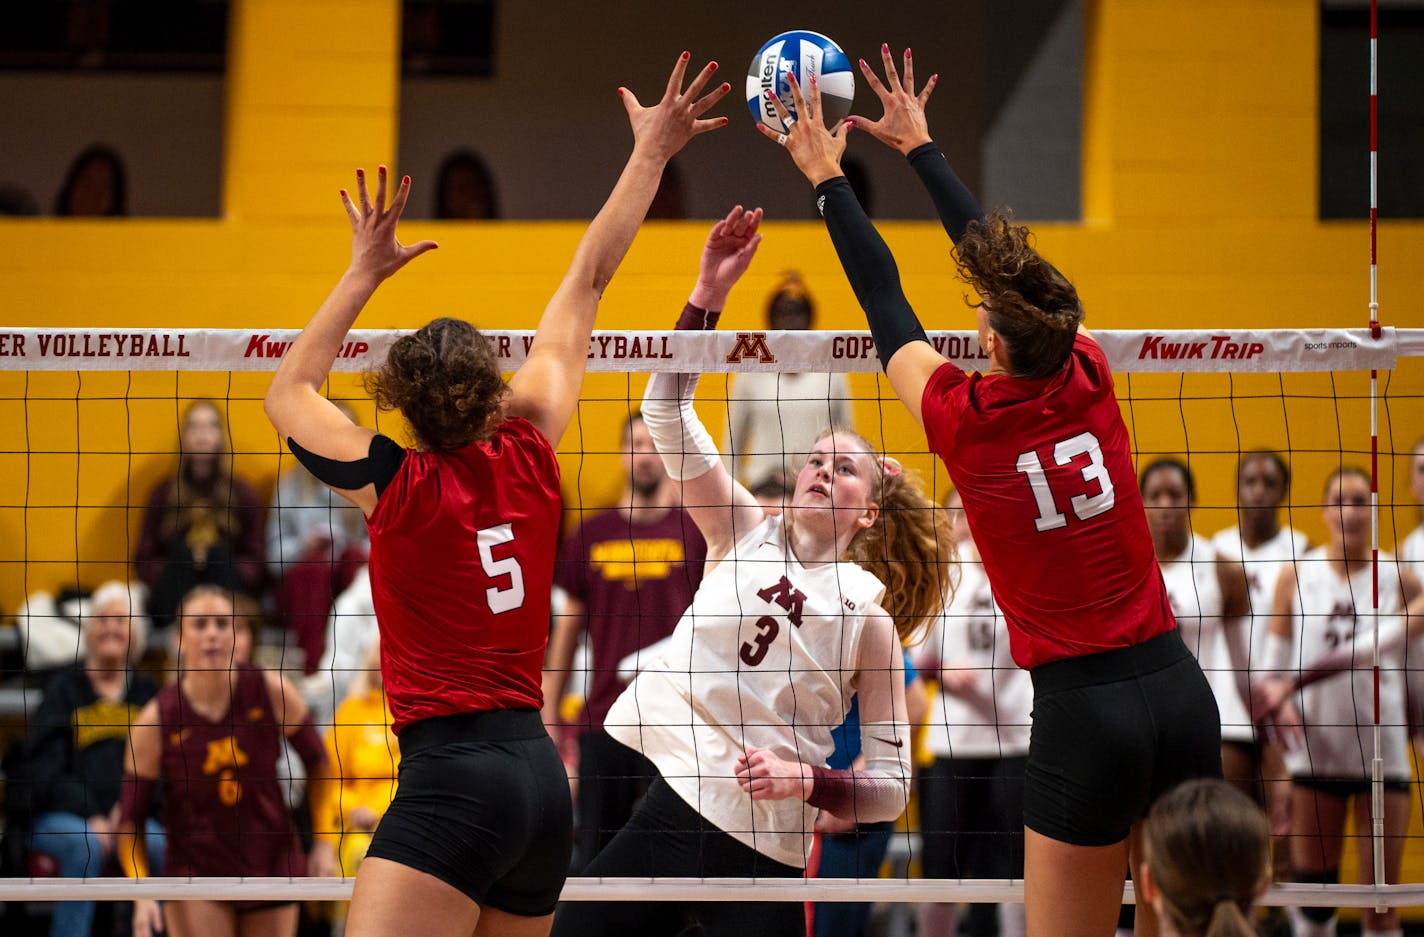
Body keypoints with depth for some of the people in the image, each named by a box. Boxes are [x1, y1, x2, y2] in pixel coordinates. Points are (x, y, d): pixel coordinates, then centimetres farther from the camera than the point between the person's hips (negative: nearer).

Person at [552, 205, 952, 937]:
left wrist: (805, 781, -16)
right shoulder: (745, 536, 9)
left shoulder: (870, 618, 2)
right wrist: (708, 295, -8)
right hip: (665, 809, 3)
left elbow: (890, 788, 1)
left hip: (761, 860, -2)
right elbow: (667, 412, 2)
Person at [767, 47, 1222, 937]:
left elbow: (884, 302, 6)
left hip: (1083, 713, -5)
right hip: (1181, 690, 5)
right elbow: (997, 249, 14)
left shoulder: (964, 420, -10)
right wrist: (921, 145, 27)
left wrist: (828, 177, 19)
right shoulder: (1090, 382, 0)